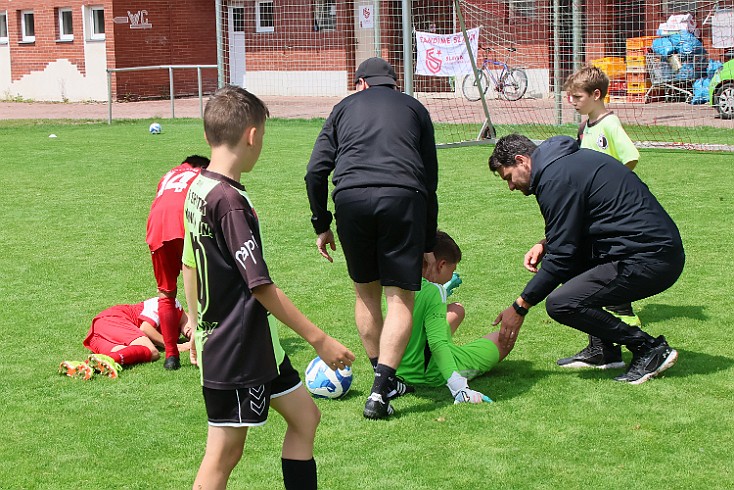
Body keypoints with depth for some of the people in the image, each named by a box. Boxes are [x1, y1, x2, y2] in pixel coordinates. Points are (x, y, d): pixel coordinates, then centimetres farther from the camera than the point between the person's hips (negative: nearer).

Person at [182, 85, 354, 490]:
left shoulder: (197, 189, 6)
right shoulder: (230, 201, -23)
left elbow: (189, 265, 16)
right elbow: (260, 286, -23)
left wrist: (198, 327, 27)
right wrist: (319, 339, -18)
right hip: (236, 352, -10)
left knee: (304, 415, 18)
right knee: (224, 454, -1)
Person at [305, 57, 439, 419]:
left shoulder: (345, 107, 25)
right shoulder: (414, 108, 26)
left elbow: (315, 171, 15)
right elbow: (431, 179, 23)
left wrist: (321, 225, 23)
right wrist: (428, 244, 27)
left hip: (351, 198, 1)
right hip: (403, 197, -1)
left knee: (366, 292, 18)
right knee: (400, 298, 3)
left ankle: (384, 382, 25)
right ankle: (380, 389, -8)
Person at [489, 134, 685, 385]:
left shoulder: (556, 178, -13)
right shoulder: (571, 159, 18)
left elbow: (561, 256, -13)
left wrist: (520, 307, -5)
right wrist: (546, 245, 12)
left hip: (650, 260, -11)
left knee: (560, 303, -17)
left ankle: (650, 348, -6)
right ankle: (604, 351, 17)